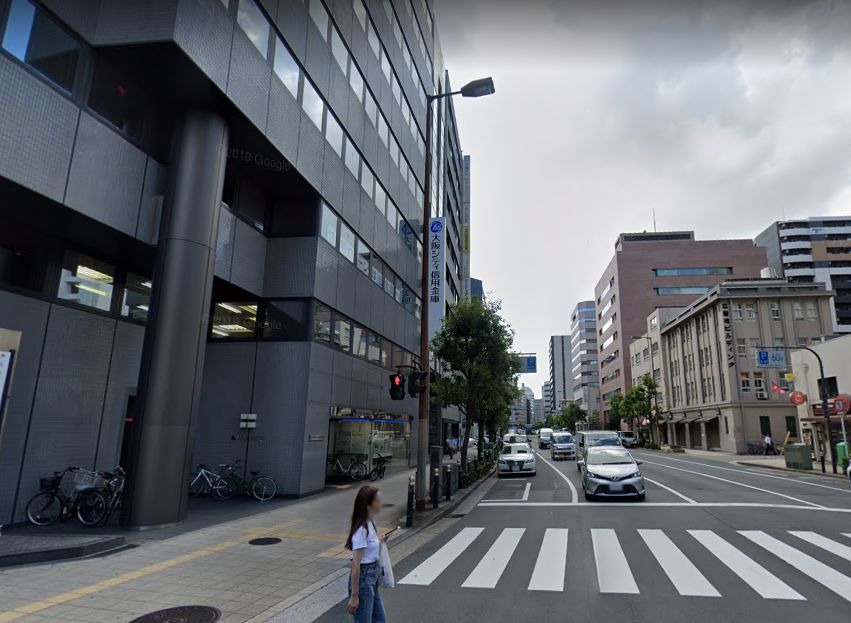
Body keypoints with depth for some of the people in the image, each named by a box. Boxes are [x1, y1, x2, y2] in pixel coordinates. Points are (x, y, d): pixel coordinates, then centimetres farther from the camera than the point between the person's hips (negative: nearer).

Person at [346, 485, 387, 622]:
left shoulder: (369, 524, 3)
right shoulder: (362, 530, -23)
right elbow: (355, 564, -21)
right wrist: (354, 595, -18)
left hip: (372, 578, 9)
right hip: (363, 579, -9)